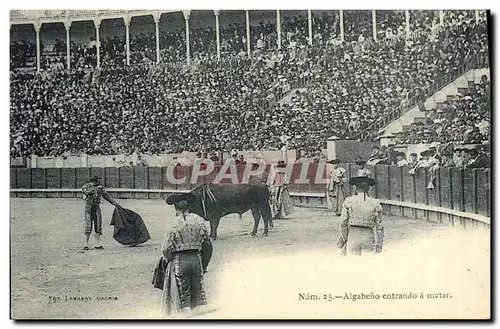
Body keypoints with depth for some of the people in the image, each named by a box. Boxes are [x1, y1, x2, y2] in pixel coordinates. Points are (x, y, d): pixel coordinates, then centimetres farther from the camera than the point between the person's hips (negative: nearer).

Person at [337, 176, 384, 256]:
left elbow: (343, 223, -1)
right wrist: (379, 246, 8)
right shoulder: (375, 203, 1)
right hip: (369, 237, 1)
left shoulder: (349, 201, -2)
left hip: (353, 235, -1)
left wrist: (344, 239, 9)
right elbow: (379, 226, 2)